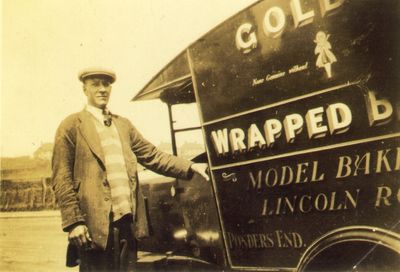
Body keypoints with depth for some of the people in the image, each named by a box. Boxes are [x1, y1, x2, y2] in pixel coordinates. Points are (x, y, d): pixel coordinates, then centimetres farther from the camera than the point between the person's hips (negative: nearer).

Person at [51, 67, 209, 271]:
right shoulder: (72, 126, 0)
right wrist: (74, 222, -13)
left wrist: (191, 167, 2)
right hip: (95, 224, -5)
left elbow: (152, 156, 12)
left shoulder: (124, 124, 16)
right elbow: (62, 179, -5)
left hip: (128, 222, 5)